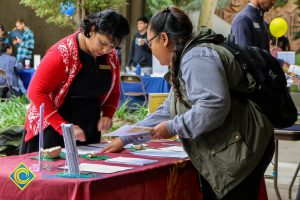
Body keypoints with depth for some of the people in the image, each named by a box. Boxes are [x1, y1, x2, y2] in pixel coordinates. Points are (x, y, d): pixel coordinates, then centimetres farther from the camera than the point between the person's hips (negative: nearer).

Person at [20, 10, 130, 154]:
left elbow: (113, 92, 14)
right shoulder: (62, 53, -19)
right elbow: (36, 92, -20)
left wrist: (107, 115, -6)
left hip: (89, 132, 5)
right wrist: (63, 126, -25)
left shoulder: (111, 56, 0)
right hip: (53, 130, -5)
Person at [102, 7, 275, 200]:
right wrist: (125, 139, 20)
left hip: (241, 151, -10)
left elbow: (214, 105, -29)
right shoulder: (184, 63, 19)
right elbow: (167, 112, 23)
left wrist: (172, 127, -18)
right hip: (222, 156, 10)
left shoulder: (196, 58, -17)